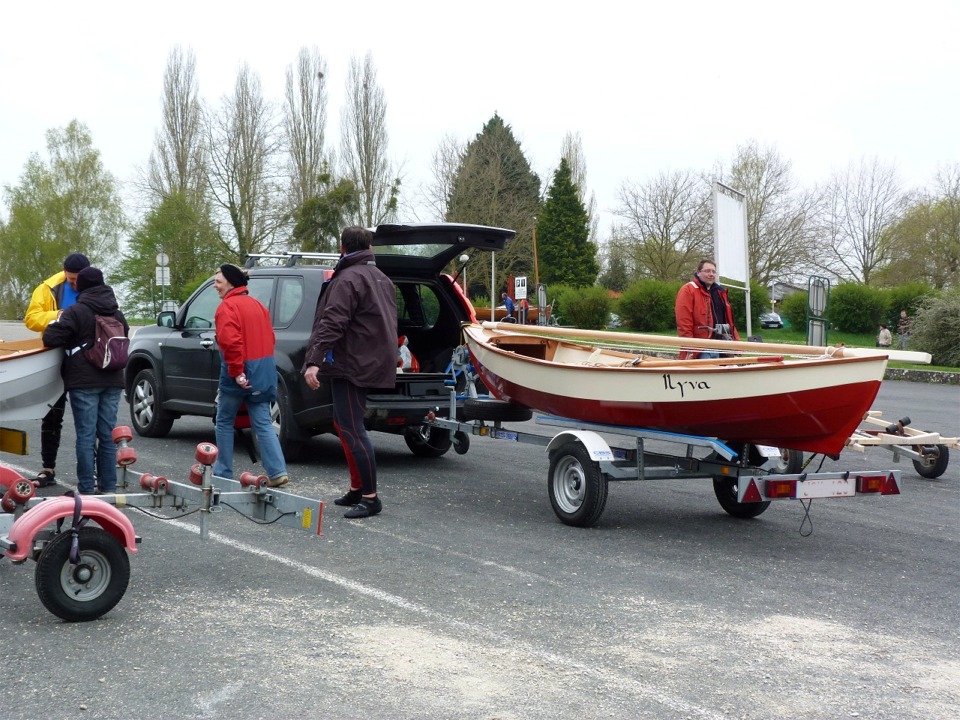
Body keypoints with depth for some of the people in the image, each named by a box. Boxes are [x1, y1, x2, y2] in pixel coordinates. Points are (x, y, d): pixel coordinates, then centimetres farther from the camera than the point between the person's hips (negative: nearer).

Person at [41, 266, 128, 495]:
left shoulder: (76, 312, -8)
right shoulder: (117, 313, 13)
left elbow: (50, 339, -14)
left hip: (84, 382, -5)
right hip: (113, 381, 6)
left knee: (86, 436, -4)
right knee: (107, 435, 9)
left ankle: (86, 489, -4)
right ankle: (108, 487, 10)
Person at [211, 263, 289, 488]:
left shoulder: (228, 306, -12)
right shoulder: (256, 304, 14)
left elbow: (230, 341, -24)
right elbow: (270, 337, 16)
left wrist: (236, 372, -20)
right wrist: (260, 363, 17)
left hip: (239, 372, -7)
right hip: (264, 368, 7)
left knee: (224, 422, 9)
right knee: (263, 423, 5)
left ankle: (223, 473, 16)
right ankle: (278, 471, -6)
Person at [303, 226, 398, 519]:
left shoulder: (347, 279, -13)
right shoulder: (381, 279, 18)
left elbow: (332, 324, -24)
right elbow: (387, 322, 25)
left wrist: (314, 361, -28)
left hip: (352, 363, -10)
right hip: (374, 361, 10)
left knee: (351, 428, -10)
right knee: (345, 423, 19)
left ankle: (370, 497, -11)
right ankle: (357, 488, 24)